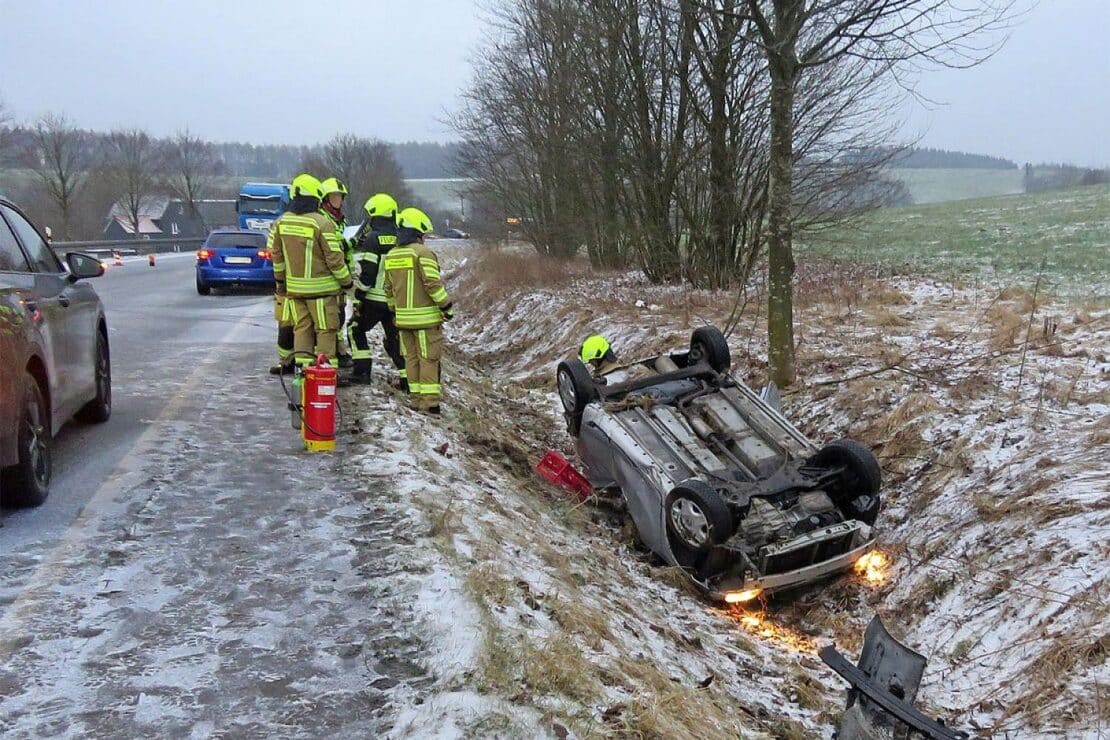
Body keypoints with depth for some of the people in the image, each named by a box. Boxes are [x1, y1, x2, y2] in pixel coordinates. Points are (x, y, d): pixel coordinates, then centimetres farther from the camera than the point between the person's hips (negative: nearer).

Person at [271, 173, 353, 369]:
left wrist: (280, 279, 24)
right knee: (326, 330, 3)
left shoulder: (282, 221, 2)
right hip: (320, 287, -5)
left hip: (293, 287, 5)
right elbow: (334, 257, -14)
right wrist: (346, 281, -2)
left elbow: (277, 254, 12)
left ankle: (301, 367, 9)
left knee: (301, 327, 12)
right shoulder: (321, 223, -17)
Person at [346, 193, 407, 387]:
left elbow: (366, 271, -15)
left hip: (374, 298, -5)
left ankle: (362, 371, 7)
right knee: (395, 337, 12)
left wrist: (359, 294, -4)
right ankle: (407, 377, 3)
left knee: (355, 329, 13)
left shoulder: (373, 238, -11)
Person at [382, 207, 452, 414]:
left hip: (403, 317, 6)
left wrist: (394, 310, 26)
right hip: (425, 317, -6)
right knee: (428, 359, -2)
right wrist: (446, 305, -9)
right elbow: (433, 283, -18)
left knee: (411, 358, 13)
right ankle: (430, 401, -3)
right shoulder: (422, 253, -13)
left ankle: (416, 398, 16)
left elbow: (388, 288, 16)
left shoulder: (391, 256, 11)